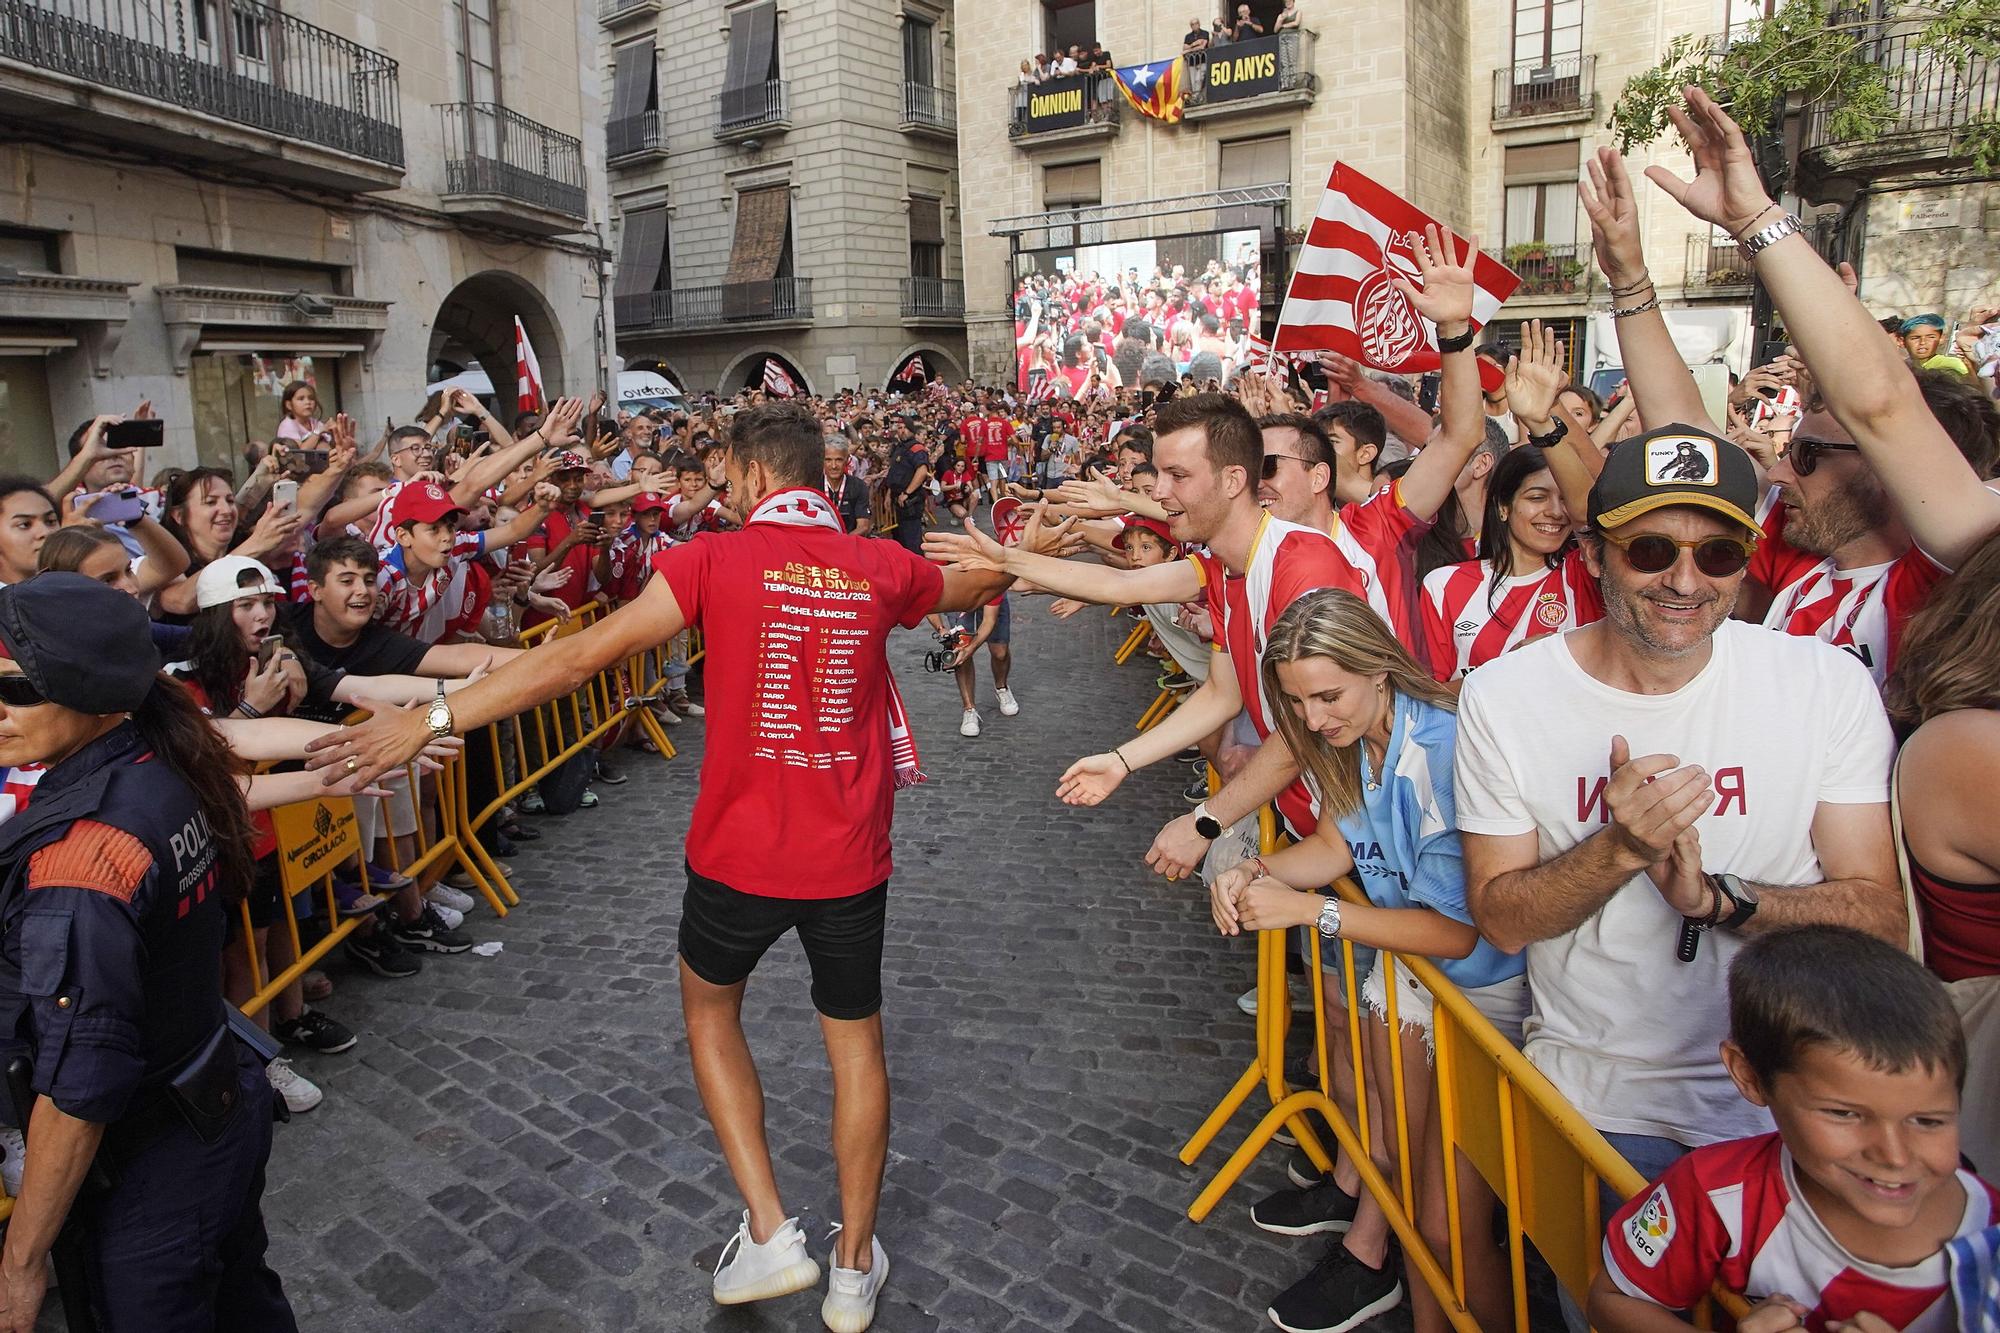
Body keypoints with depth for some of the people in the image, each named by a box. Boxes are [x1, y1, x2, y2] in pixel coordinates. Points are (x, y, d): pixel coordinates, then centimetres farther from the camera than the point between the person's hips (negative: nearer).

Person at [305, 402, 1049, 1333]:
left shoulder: (717, 560, -12)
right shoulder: (881, 567, -1)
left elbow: (585, 653, -16)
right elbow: (972, 588, 20)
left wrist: (434, 718, -11)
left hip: (739, 853, -2)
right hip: (849, 857, 3)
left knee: (708, 1007, 25)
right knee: (856, 1042, 19)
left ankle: (769, 1232, 20)